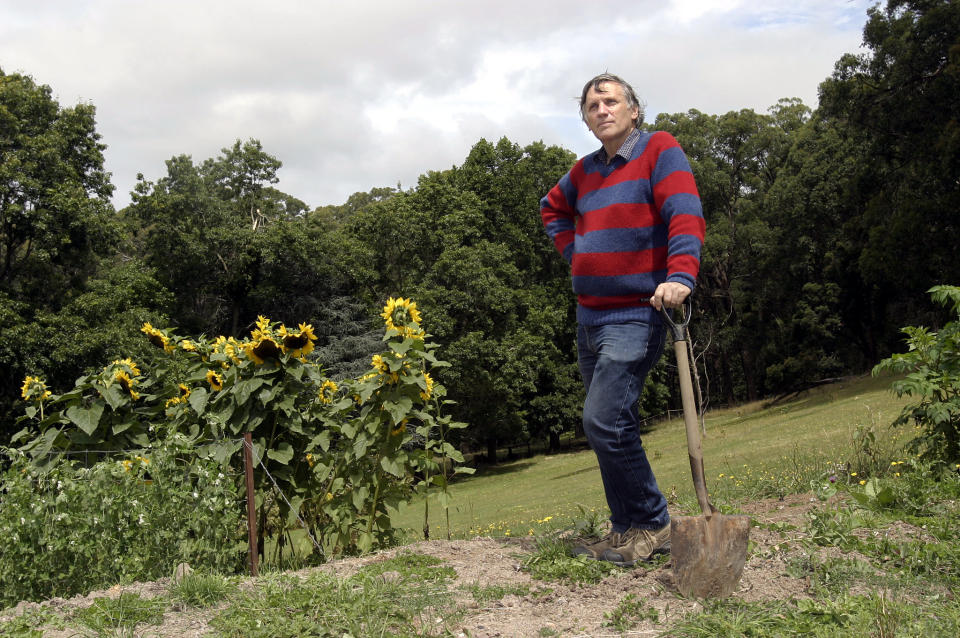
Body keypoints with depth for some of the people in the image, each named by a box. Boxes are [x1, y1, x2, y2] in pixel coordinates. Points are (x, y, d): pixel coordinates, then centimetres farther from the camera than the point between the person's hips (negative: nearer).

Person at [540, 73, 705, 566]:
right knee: (613, 428, 10)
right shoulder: (586, 171, 16)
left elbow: (685, 215, -20)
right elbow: (552, 208, 35)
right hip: (588, 316, 8)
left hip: (635, 316, -8)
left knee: (604, 422, -16)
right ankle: (628, 532, 21)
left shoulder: (660, 150, -4)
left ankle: (652, 526, 0)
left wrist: (680, 274, -36)